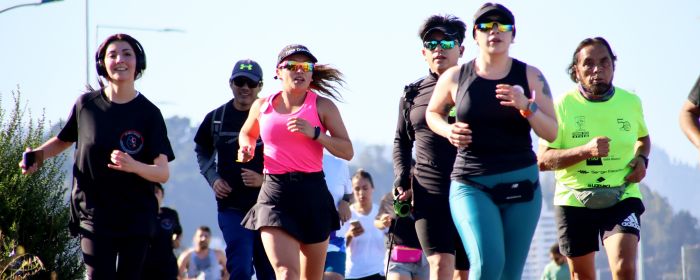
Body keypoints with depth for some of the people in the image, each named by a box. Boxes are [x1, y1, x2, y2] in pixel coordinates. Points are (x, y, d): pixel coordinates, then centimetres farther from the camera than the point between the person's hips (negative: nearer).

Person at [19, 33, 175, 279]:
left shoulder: (149, 113, -3)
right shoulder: (86, 104, 1)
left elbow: (163, 173, -9)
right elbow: (64, 139, 21)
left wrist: (134, 166, -30)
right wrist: (40, 154, 1)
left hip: (137, 219, 0)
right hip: (94, 214, 0)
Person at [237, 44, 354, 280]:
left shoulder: (322, 106, 3)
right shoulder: (262, 106, 9)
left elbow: (347, 151, -3)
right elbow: (247, 133, 31)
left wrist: (315, 133, -16)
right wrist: (247, 148, 8)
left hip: (313, 192, 0)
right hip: (275, 193, 0)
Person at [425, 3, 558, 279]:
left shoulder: (530, 76, 3)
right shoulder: (455, 77, 3)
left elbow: (552, 132, 1)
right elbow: (432, 113, 21)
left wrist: (526, 106, -18)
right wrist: (449, 131, -1)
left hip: (521, 183, 1)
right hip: (472, 185, -1)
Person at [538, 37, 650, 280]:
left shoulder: (631, 102, 2)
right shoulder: (563, 106, -7)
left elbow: (643, 137, 24)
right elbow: (543, 160, -12)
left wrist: (642, 159, 1)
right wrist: (585, 151, -26)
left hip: (622, 198, 0)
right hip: (574, 201, 0)